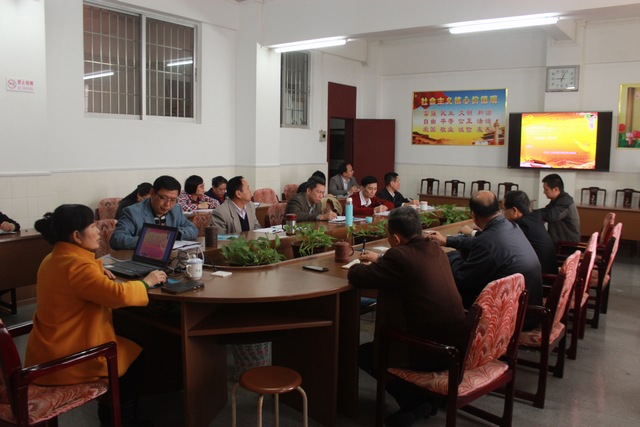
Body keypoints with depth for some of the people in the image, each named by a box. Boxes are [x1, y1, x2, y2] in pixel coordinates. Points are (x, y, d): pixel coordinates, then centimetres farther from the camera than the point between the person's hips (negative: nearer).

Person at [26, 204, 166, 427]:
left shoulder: (54, 258, 6)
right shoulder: (76, 265, -27)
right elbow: (119, 294, -33)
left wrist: (99, 272, 11)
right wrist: (146, 282, -15)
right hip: (66, 360, -9)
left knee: (124, 346, 25)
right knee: (134, 355, 12)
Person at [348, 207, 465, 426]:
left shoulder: (399, 255, -20)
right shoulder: (435, 249, 4)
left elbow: (356, 277, -10)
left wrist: (358, 265, 12)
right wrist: (380, 260, 31)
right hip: (455, 343, 9)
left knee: (363, 353, 13)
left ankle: (417, 400, 7)